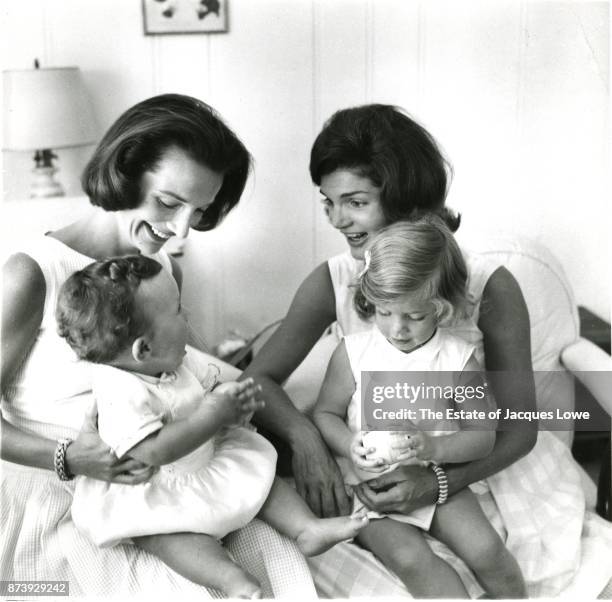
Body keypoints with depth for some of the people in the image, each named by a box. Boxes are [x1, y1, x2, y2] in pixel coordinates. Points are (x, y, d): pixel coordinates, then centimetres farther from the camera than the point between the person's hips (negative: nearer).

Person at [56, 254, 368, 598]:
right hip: (155, 490, -8)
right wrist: (210, 418, -33)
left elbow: (208, 384, 11)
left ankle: (307, 527, -7)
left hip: (204, 459, 8)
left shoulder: (175, 361, -3)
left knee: (258, 469, -2)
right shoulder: (123, 392, -31)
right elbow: (152, 453, -37)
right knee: (169, 527, -32)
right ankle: (231, 578, -42)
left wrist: (230, 399, -14)